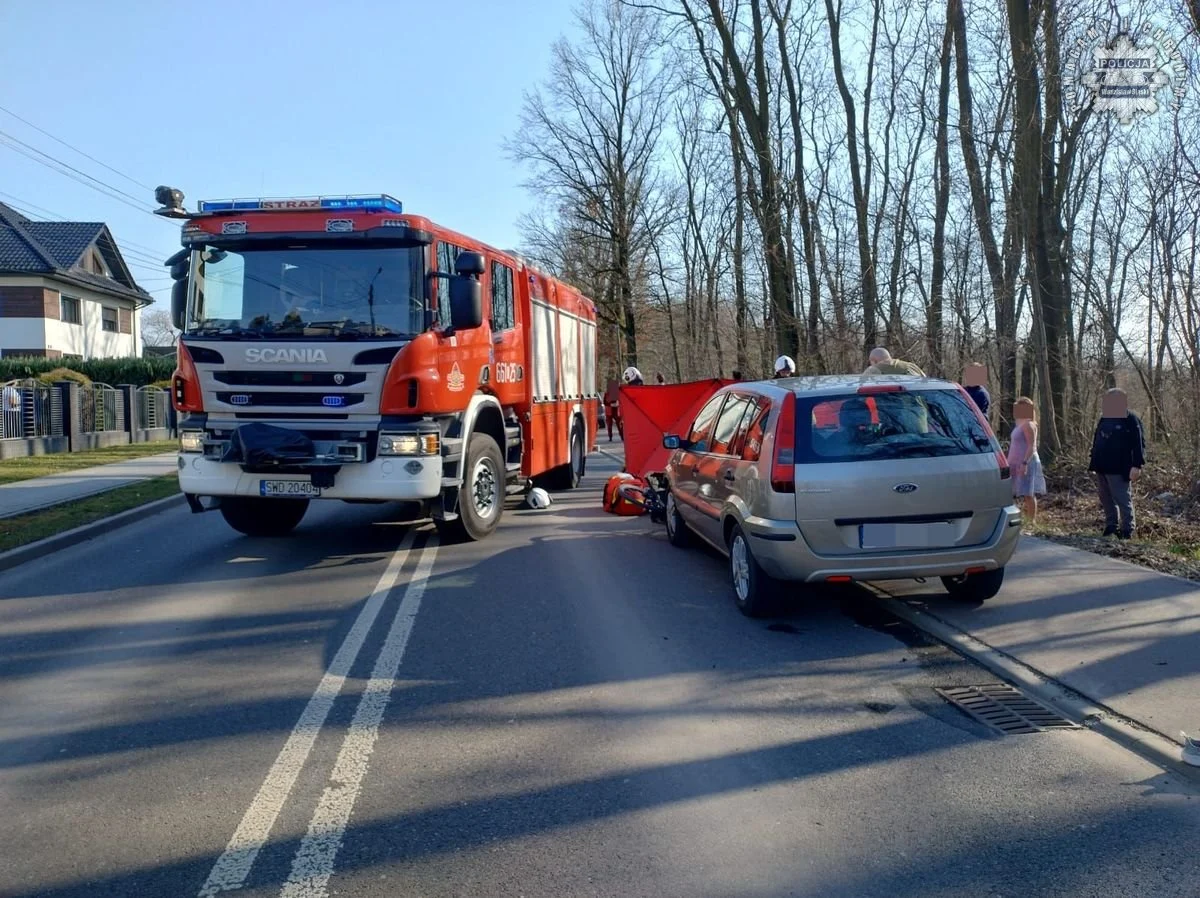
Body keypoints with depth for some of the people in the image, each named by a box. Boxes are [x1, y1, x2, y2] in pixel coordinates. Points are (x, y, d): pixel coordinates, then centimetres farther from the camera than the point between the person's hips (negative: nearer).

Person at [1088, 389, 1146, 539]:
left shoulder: (1131, 420, -9)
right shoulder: (1105, 418, 14)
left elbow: (1139, 444, -14)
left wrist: (1137, 465, -21)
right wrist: (1093, 462, 18)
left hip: (1119, 469, -8)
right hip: (1102, 468, 8)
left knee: (1123, 500, -3)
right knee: (1106, 500, 14)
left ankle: (1127, 530, 4)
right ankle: (1111, 527, 25)